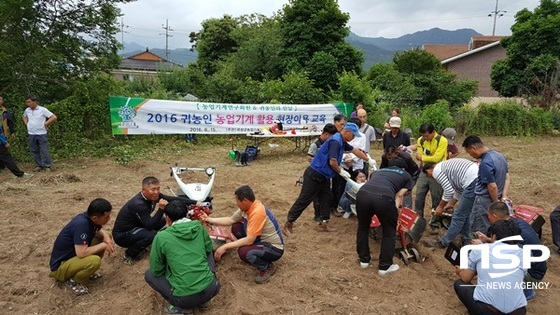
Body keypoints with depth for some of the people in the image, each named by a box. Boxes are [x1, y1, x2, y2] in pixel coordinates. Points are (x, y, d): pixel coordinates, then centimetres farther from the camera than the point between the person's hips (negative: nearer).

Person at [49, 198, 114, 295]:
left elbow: (98, 230, 13)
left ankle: (85, 271, 10)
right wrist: (103, 245, -22)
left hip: (73, 254, 9)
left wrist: (105, 236, -9)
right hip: (60, 265, -9)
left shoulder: (89, 217, -9)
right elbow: (81, 253, -36)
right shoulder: (82, 224, -33)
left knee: (106, 235, 2)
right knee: (95, 260, -35)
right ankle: (72, 281, -5)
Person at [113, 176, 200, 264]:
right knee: (152, 235, -28)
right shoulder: (138, 204, -32)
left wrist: (195, 202, -18)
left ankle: (135, 243, 12)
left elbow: (174, 199, -10)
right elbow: (150, 226, -30)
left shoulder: (153, 196, -10)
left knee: (162, 221, 1)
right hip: (121, 235, -8)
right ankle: (130, 254, -4)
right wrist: (161, 209, -38)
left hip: (134, 226, 8)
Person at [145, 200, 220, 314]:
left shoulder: (161, 237, -6)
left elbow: (156, 270, 3)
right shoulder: (199, 227, 4)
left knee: (149, 274, 21)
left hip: (185, 298, -3)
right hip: (211, 289, 3)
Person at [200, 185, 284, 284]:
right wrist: (209, 219, 5)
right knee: (236, 227, 4)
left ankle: (267, 267, -4)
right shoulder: (248, 206, -4)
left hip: (274, 248, -9)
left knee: (244, 252, -32)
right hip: (261, 239, 9)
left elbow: (249, 240, -31)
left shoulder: (257, 212, -31)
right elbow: (230, 220, 8)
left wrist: (225, 247, -26)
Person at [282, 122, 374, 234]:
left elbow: (355, 150, 27)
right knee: (304, 200, -4)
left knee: (325, 198, 12)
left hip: (323, 176, 10)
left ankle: (323, 224, 19)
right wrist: (340, 172, -7)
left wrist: (369, 159, 34)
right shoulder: (335, 141, -20)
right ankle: (288, 224, 5)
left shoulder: (342, 141, 12)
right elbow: (332, 162, -26)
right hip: (314, 175, -10)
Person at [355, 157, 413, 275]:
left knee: (363, 227, 28)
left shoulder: (378, 171, 41)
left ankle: (364, 260, 40)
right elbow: (399, 195, 20)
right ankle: (385, 266, 30)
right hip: (384, 198, -3)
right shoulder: (406, 175, 32)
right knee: (389, 232, 21)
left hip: (363, 194, 3)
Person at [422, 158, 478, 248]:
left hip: (472, 182, -9)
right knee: (466, 214, 21)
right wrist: (451, 204, 34)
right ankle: (466, 240, 30)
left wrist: (440, 206, 6)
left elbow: (449, 191, -8)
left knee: (459, 215, 1)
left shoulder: (436, 171, -1)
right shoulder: (444, 166, 27)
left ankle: (443, 242, 12)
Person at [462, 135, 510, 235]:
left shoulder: (485, 163, -24)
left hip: (484, 200, -9)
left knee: (479, 231, 2)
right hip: (495, 198, 9)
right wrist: (504, 196, 4)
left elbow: (492, 187, -23)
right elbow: (507, 178, 11)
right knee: (491, 229, 19)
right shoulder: (499, 156, 6)